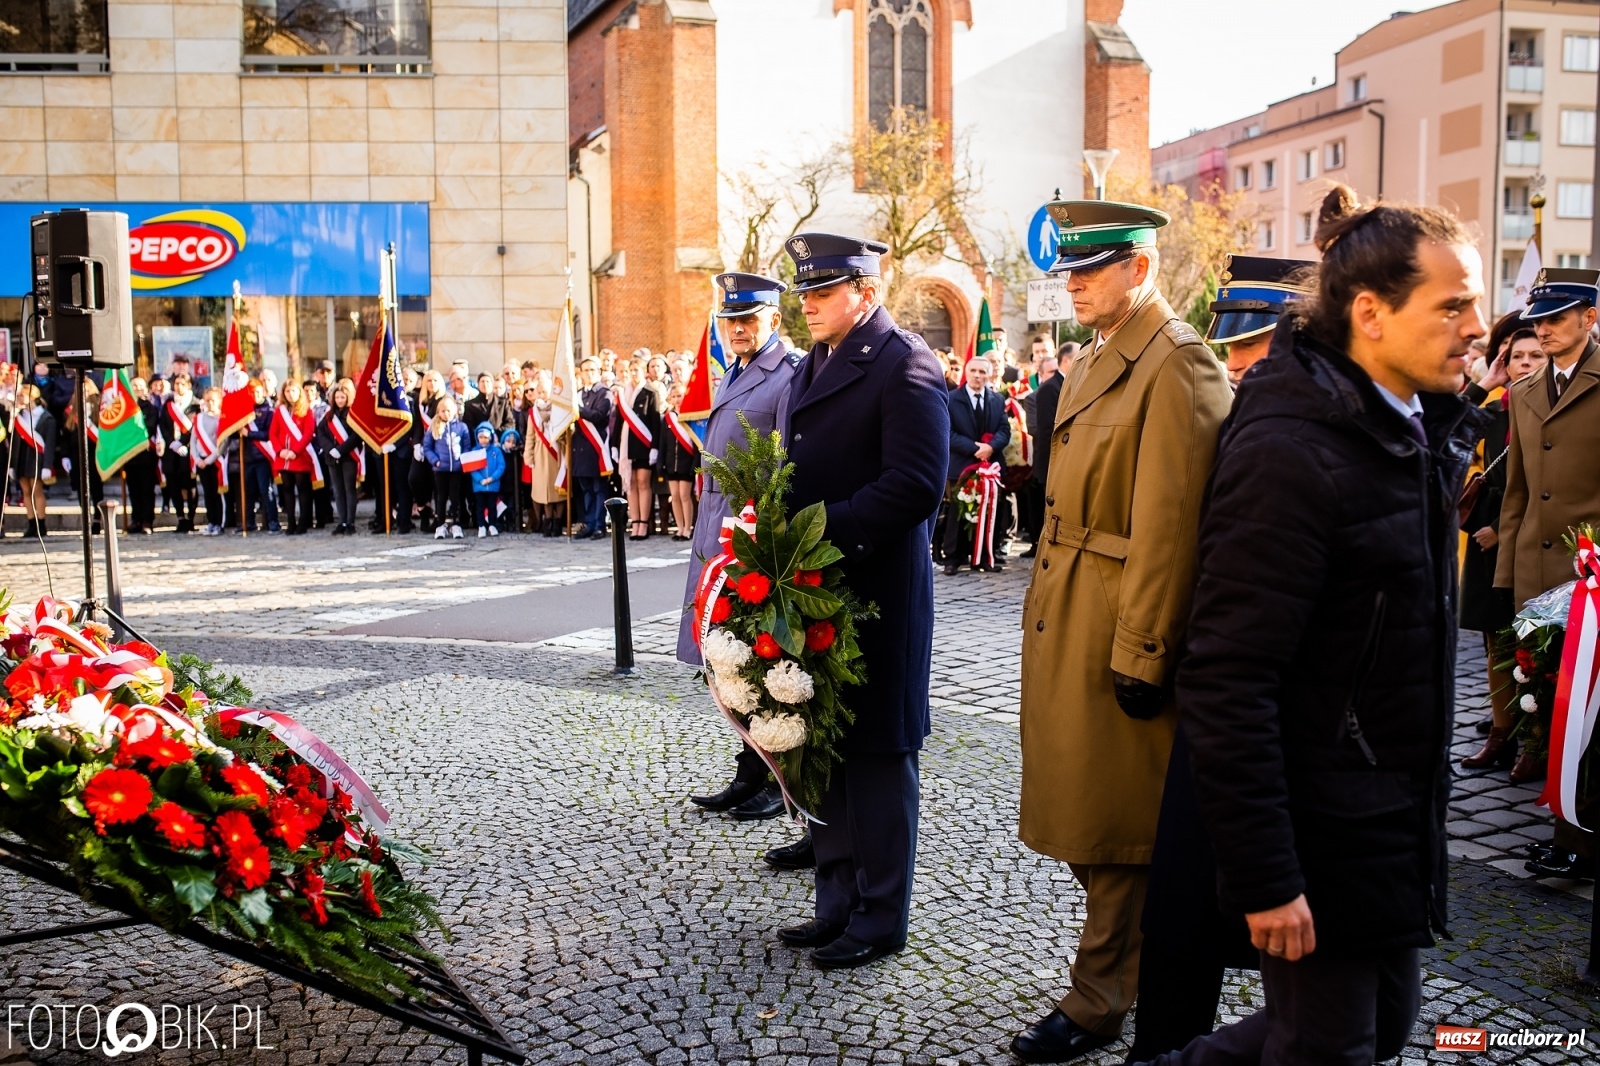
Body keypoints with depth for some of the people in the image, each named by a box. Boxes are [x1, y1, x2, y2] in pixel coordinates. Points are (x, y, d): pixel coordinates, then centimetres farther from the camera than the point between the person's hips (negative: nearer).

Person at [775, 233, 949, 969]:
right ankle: (839, 903, 29)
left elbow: (916, 486, -21)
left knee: (876, 755, 3)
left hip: (874, 595, -9)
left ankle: (881, 917, 17)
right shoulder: (812, 368, 16)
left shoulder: (904, 366, -12)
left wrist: (820, 529, -21)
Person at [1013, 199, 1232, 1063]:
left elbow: (1168, 526, -20)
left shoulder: (1176, 368, -16)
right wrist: (1046, 613, 14)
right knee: (1081, 809, 18)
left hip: (1111, 634, -9)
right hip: (1063, 625, 9)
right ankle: (1126, 958, 37)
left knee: (1106, 825, 4)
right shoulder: (1098, 362, 14)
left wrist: (1141, 654, -20)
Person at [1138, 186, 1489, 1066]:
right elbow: (1226, 685, -25)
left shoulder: (1418, 431, 6)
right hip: (1320, 837, -9)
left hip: (1399, 820, 9)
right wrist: (1263, 877, -23)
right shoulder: (1289, 452, -23)